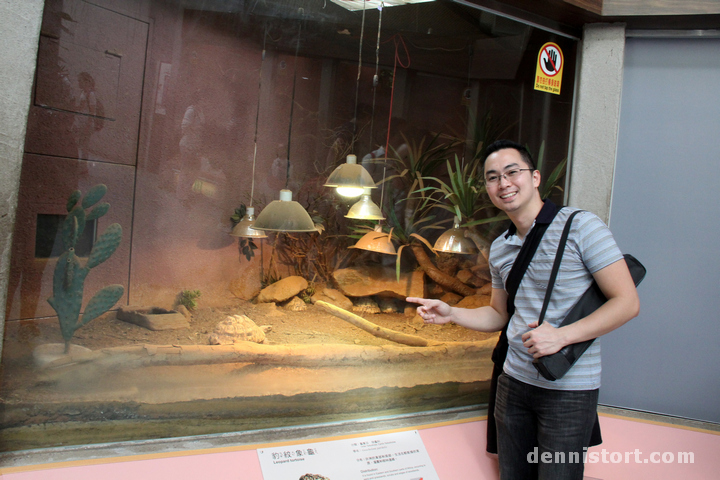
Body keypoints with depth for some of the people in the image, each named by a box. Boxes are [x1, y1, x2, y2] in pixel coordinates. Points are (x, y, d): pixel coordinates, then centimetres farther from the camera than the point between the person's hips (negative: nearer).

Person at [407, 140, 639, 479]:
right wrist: (450, 313, 1)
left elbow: (627, 302, -14)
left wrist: (562, 335, -23)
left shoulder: (580, 226, -12)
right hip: (514, 381, 6)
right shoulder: (499, 248, 8)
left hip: (569, 389, -5)